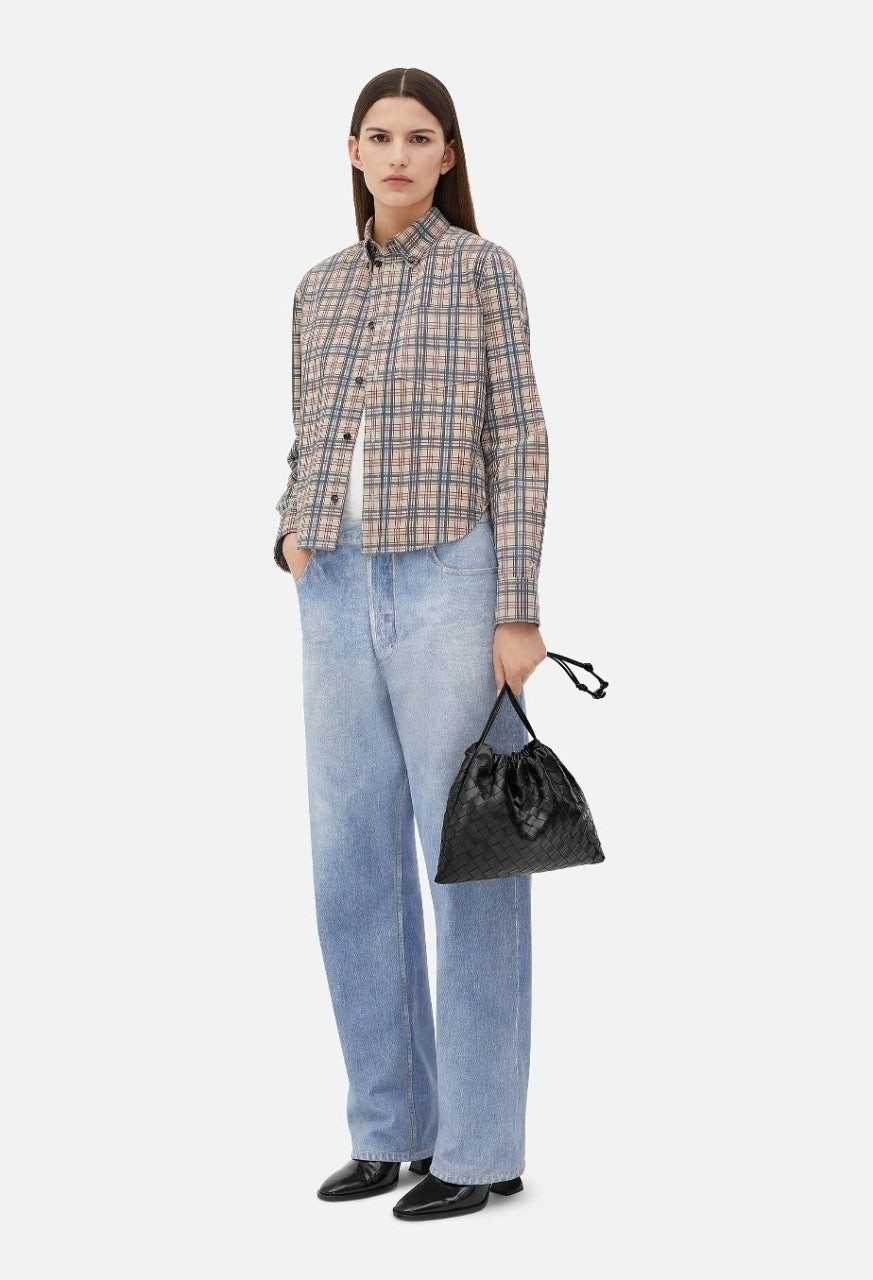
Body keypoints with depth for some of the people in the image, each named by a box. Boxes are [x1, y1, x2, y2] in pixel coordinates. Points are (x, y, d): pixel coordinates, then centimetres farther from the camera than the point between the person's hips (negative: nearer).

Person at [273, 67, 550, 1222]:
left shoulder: (482, 268, -2)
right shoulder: (321, 288, 14)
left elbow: (519, 442, -6)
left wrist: (520, 611, -12)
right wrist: (291, 536, -1)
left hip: (451, 582, -6)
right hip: (340, 596, 6)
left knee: (469, 863, -2)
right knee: (354, 863, 7)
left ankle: (482, 1145, 6)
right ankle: (393, 1127, 19)